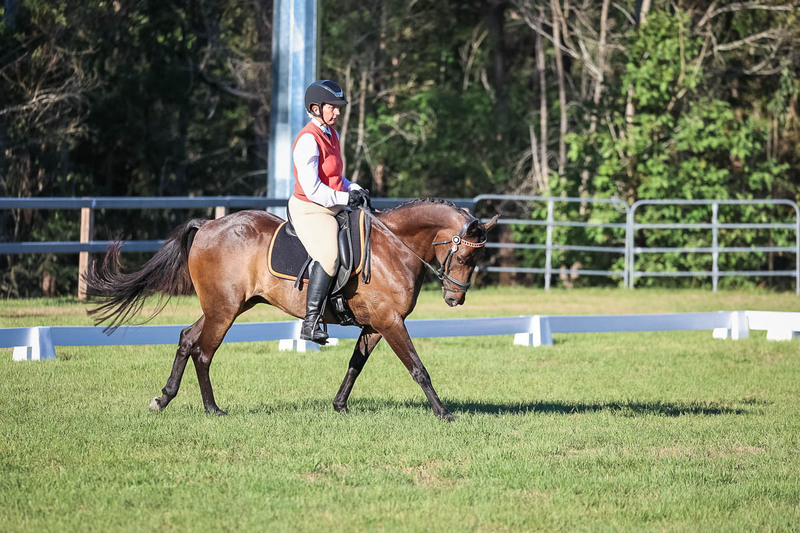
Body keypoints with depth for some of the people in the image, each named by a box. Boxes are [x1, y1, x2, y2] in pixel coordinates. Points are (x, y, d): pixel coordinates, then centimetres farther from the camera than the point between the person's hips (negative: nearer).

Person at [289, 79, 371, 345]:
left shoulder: (332, 134, 13)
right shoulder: (308, 140, -17)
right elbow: (312, 188, -22)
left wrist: (354, 189, 4)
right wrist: (346, 198, -15)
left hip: (331, 209, 10)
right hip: (309, 210, -10)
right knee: (328, 255, -31)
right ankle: (310, 323, -31)